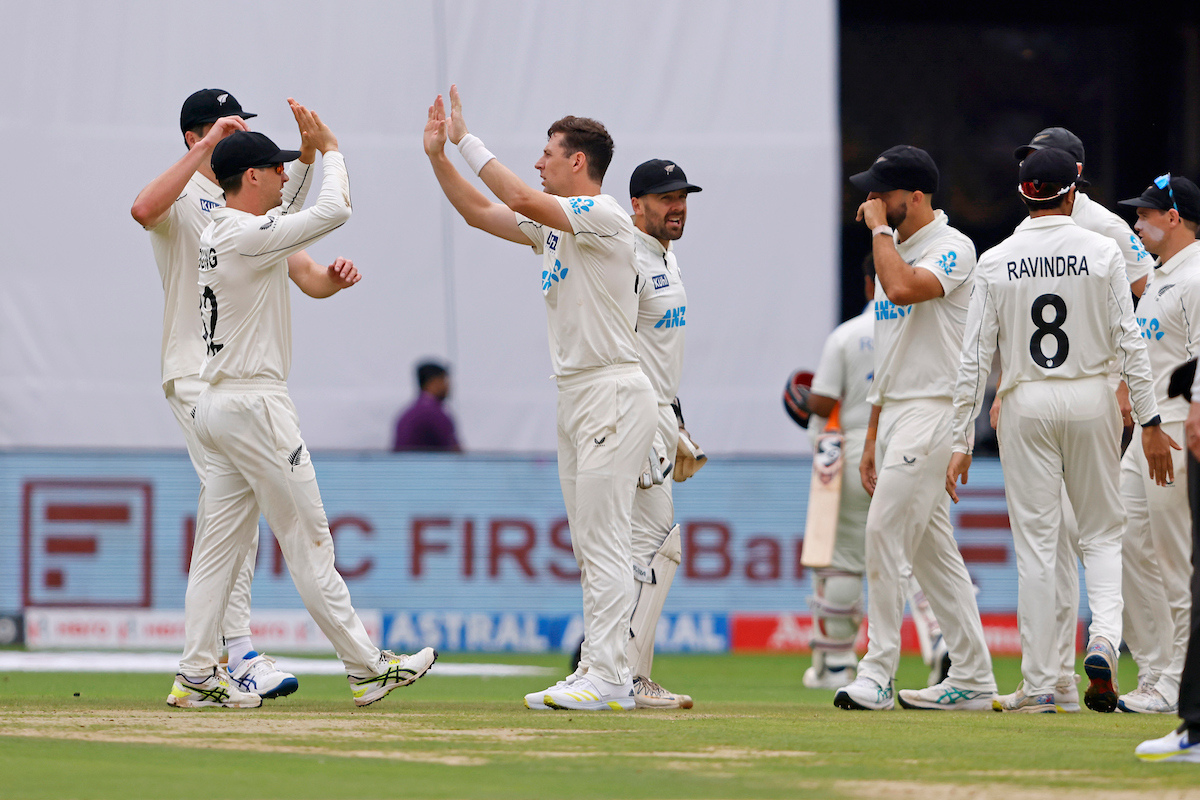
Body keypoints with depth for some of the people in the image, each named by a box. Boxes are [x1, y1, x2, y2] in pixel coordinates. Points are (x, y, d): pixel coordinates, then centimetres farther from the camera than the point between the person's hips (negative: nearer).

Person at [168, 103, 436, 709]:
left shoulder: (218, 234, 13)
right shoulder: (248, 235, -16)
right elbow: (334, 210, -20)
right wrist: (329, 149, -4)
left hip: (217, 405, 9)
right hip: (255, 404, -9)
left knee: (223, 539, 7)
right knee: (307, 539, -4)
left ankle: (196, 676, 3)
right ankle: (366, 667, 1)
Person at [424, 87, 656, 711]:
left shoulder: (604, 216, -12)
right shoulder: (556, 224, 17)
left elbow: (521, 199, -24)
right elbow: (481, 212, 22)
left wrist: (468, 140, -17)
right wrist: (439, 156, 11)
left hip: (612, 391, -10)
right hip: (573, 395, 10)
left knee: (605, 541, -13)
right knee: (589, 544, 10)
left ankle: (608, 680, -16)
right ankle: (597, 672, 12)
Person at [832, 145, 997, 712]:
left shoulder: (952, 248, -10)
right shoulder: (895, 253, 18)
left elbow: (903, 289, -32)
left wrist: (879, 228, -16)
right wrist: (872, 437, 20)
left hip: (933, 409, -10)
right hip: (895, 416, 10)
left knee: (885, 532, -15)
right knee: (933, 548, 9)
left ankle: (878, 673, -13)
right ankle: (972, 680, 12)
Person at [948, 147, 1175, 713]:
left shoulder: (995, 263, -1)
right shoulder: (1102, 252, -4)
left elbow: (975, 359, -3)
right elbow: (1128, 342, -7)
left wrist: (962, 442, 0)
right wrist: (1149, 422, -3)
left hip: (1026, 405, 0)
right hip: (1091, 400, 0)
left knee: (1035, 542, 3)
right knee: (1101, 532, 13)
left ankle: (1039, 683, 2)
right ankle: (1104, 640, -13)